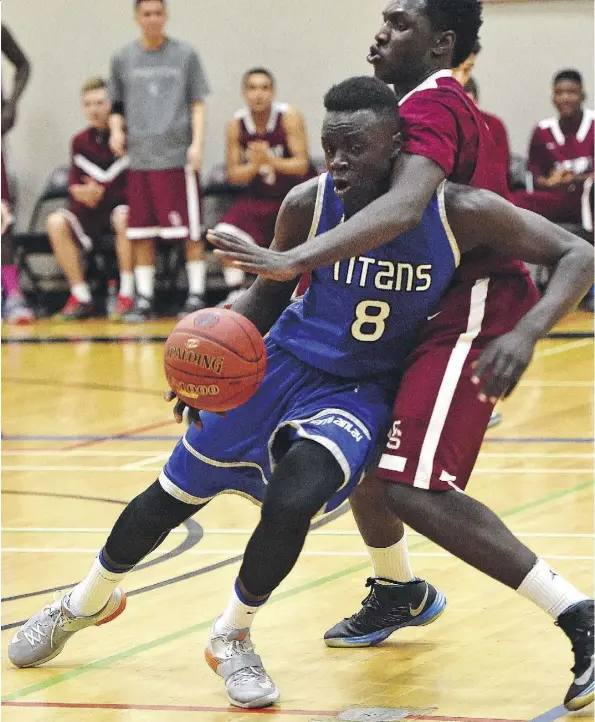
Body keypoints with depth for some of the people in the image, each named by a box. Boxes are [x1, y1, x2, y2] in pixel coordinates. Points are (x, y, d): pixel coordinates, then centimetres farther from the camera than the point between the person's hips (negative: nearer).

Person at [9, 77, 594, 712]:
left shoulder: (460, 214, -23)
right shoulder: (307, 205, -16)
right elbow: (267, 296, 2)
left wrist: (524, 332, -37)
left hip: (361, 394, -2)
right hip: (284, 366, 2)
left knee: (290, 504, -27)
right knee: (171, 499, 9)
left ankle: (232, 638, 2)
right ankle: (86, 603, 39)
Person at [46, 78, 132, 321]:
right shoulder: (81, 142, 7)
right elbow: (74, 184, 10)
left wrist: (104, 194, -18)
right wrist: (81, 192, -13)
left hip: (124, 204, -5)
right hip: (93, 212, 5)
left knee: (123, 218, -40)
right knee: (57, 223, -23)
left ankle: (127, 295, -28)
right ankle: (80, 297, -18)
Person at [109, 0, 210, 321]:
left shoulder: (184, 55, 4)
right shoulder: (123, 59, 10)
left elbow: (198, 103, 4)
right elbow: (117, 106, 17)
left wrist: (197, 142, -7)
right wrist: (116, 130, -2)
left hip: (178, 156, -2)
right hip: (140, 158, 2)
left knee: (190, 231, -3)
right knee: (141, 234, 3)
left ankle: (196, 294, 3)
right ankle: (144, 298, 9)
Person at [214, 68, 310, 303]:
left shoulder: (289, 117, -17)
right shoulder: (236, 125, -8)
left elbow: (301, 165, -20)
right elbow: (233, 175, -5)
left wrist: (271, 161, -38)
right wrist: (254, 165, -27)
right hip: (258, 197, 3)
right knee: (225, 233, -17)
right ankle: (235, 296, -2)